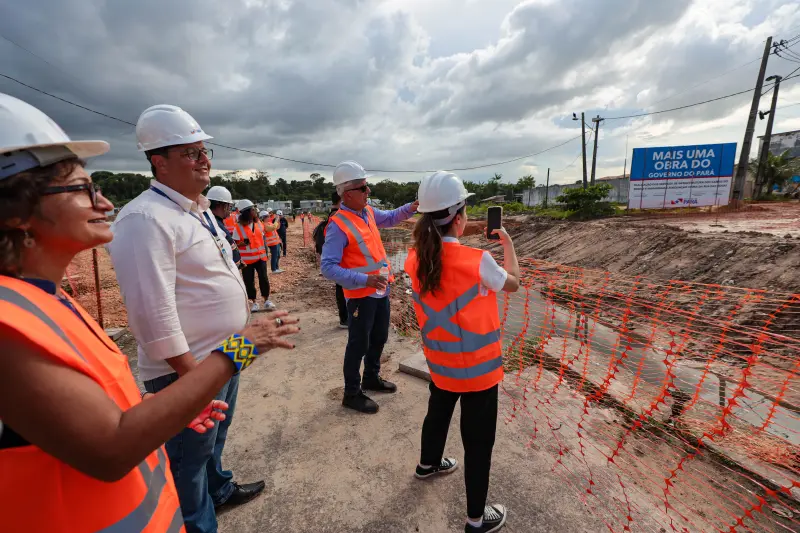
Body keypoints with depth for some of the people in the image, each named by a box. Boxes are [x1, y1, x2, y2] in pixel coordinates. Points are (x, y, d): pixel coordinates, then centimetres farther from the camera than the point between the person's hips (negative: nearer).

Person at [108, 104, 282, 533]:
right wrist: (191, 373, -20)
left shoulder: (198, 210, 10)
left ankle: (219, 489, 52)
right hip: (191, 367, -9)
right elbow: (153, 312, -25)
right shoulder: (145, 219, -21)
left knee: (215, 436, 29)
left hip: (224, 355, 9)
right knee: (190, 456, 13)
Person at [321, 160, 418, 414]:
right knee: (359, 345, 6)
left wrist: (410, 208, 5)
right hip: (361, 295, -8)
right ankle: (352, 394, 26)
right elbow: (328, 268, -26)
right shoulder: (338, 225, -21)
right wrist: (364, 280, -35)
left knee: (379, 338, 22)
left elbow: (390, 218, 23)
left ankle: (371, 378, 44)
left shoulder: (368, 211, 3)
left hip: (381, 289, 8)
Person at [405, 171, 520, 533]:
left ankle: (428, 464, 57)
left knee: (437, 413, 31)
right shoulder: (477, 261, -26)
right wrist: (507, 243, 9)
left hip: (439, 361, 6)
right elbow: (513, 283, -4)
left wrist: (464, 238, 14)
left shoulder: (416, 258, -11)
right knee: (478, 442, 13)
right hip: (477, 367, -5)